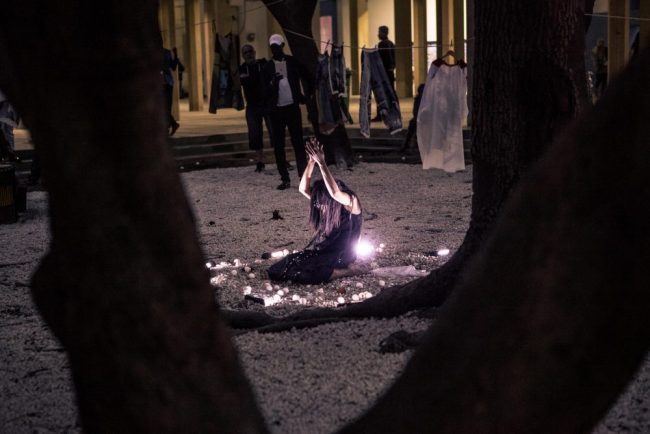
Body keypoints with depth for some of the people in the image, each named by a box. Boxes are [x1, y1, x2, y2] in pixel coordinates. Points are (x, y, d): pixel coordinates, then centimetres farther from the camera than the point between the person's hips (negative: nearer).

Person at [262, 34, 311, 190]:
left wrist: (305, 95, 10)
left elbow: (305, 77, 17)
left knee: (298, 143, -3)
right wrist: (273, 82, -20)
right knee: (278, 146, 1)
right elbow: (265, 91, -1)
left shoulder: (293, 62, 3)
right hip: (276, 110, 1)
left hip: (292, 107, -1)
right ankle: (285, 179, 8)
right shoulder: (268, 67, 3)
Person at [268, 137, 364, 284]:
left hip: (341, 257, -8)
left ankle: (348, 271, -11)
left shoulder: (351, 202, -17)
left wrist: (321, 163, -39)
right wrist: (311, 161, -20)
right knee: (278, 270, -5)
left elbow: (335, 193, -38)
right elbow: (304, 189, -8)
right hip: (323, 251, 8)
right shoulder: (324, 200, 3)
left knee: (300, 272, -26)